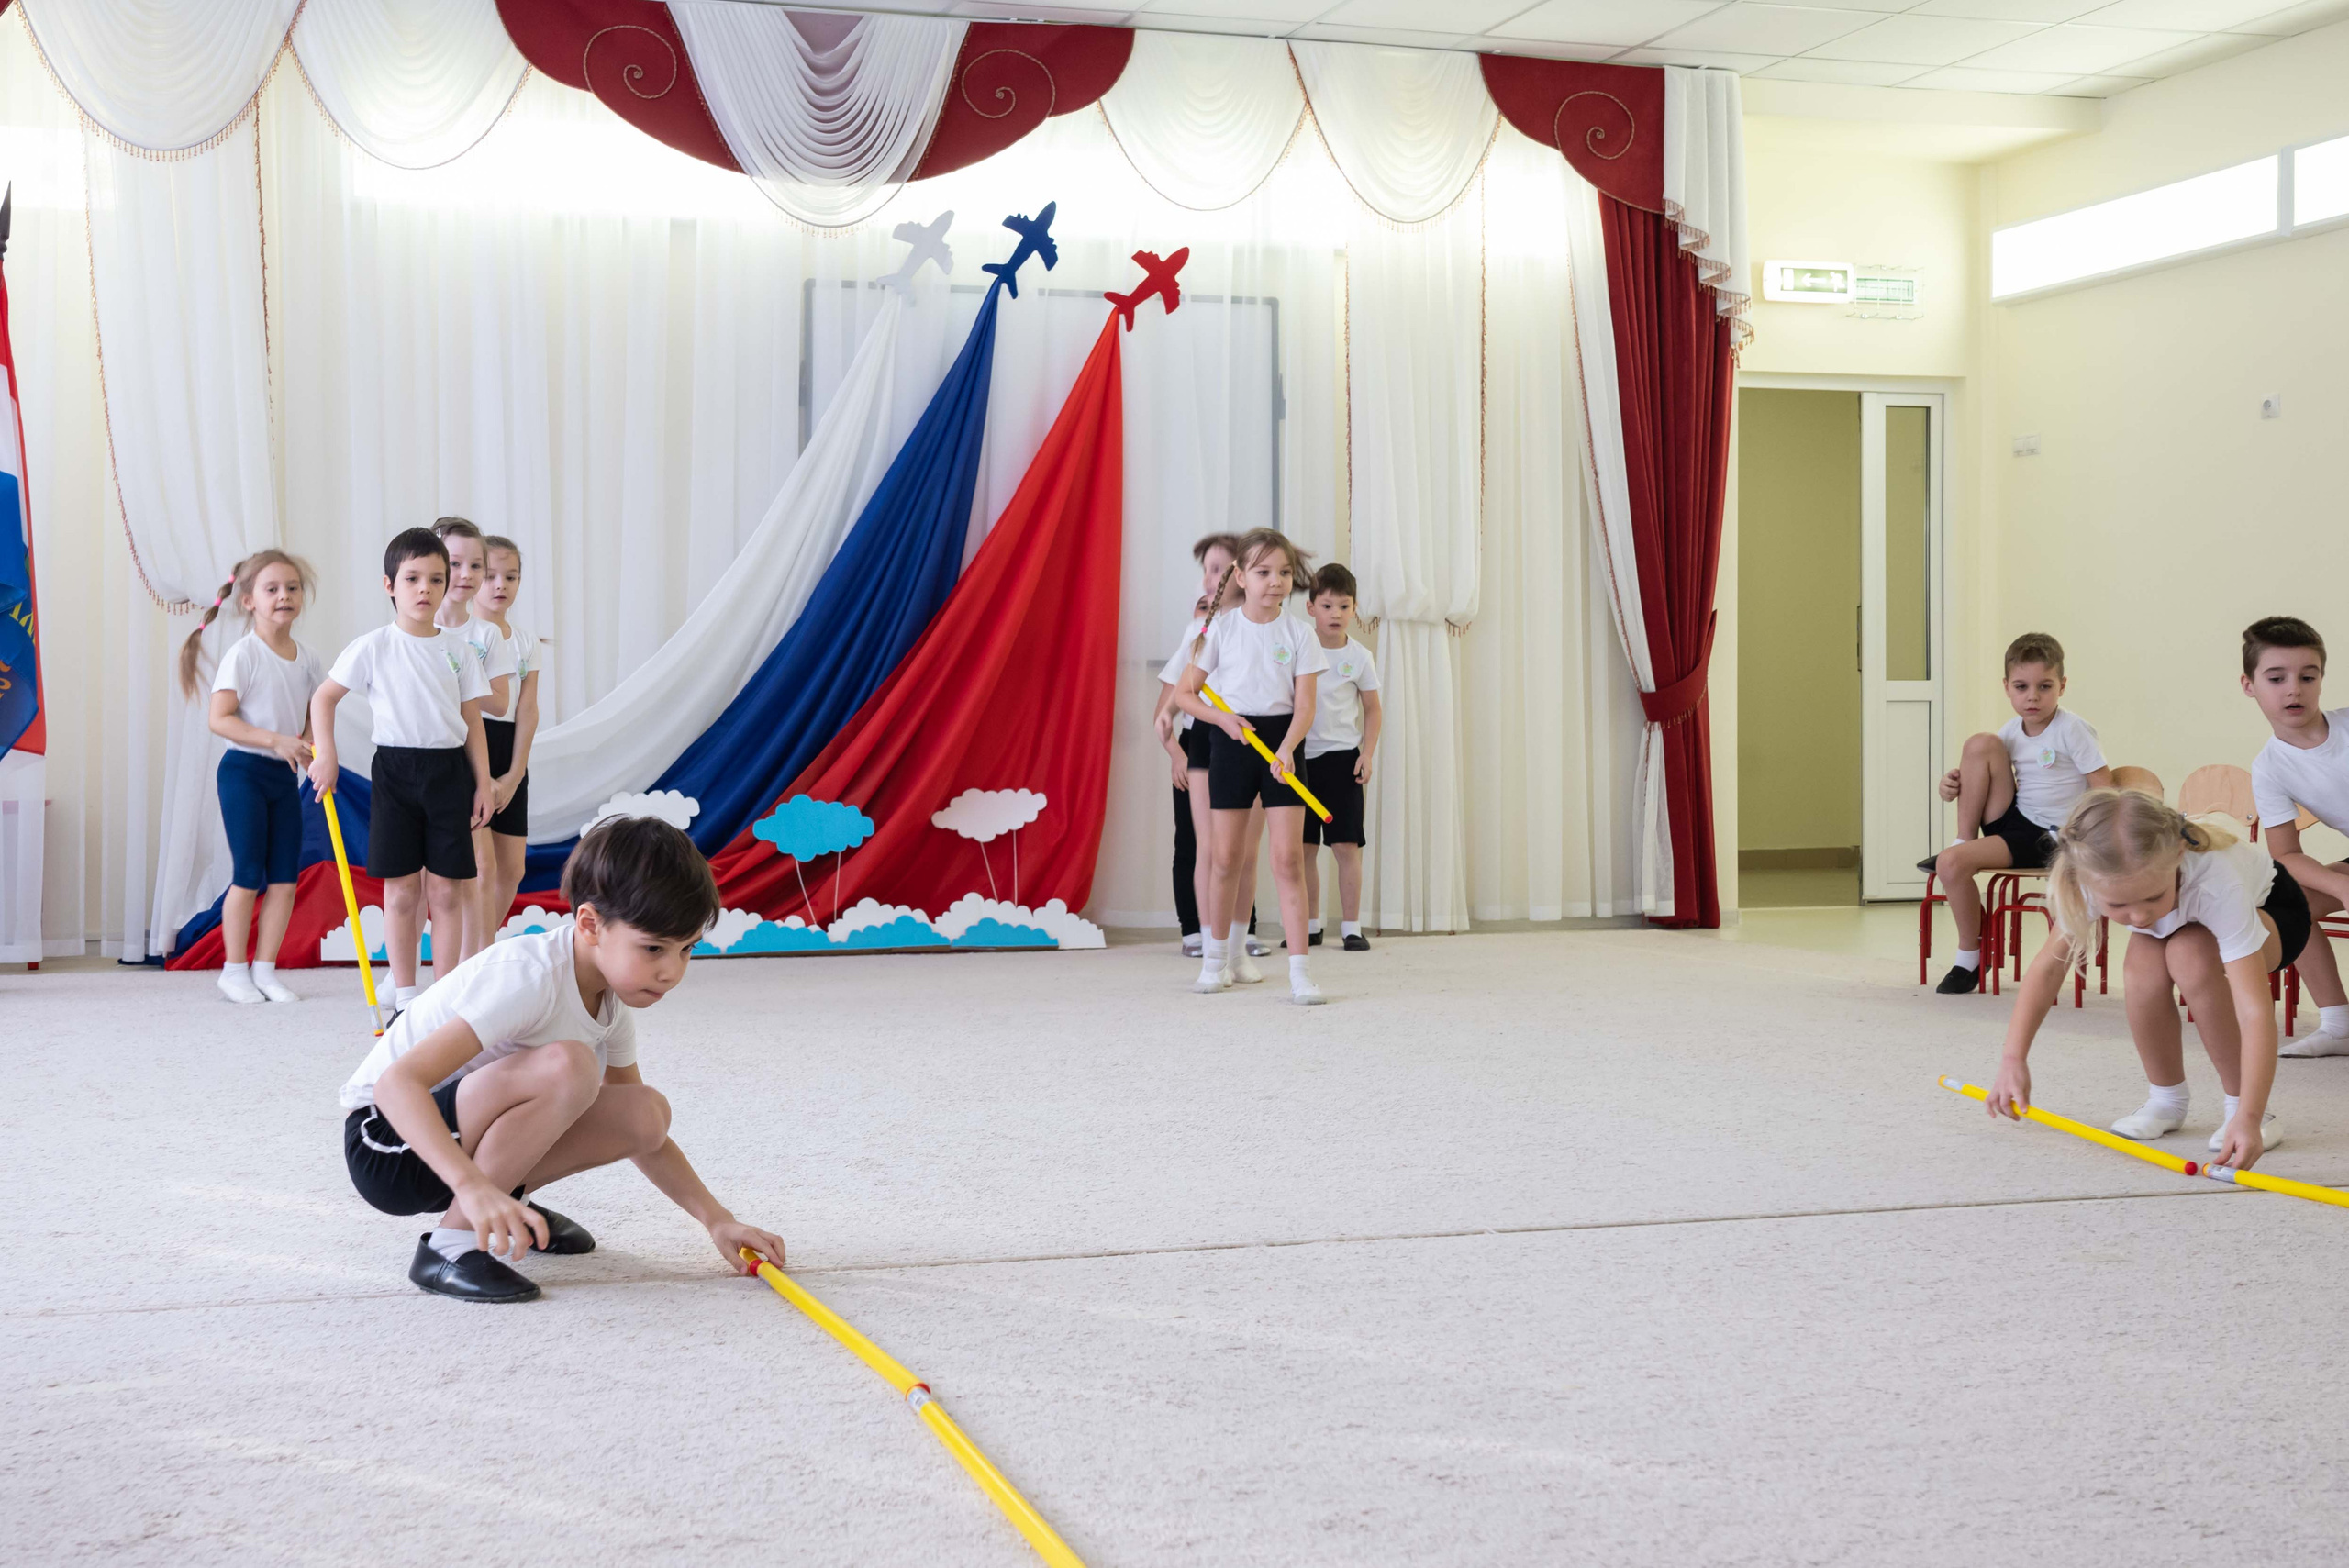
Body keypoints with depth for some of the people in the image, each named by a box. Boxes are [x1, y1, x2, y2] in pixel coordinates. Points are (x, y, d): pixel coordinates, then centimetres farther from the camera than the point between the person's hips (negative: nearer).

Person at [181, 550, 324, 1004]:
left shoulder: (307, 660, 6)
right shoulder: (242, 655, -11)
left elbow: (315, 715, 17)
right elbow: (220, 719, -17)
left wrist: (310, 743, -5)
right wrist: (275, 740, -25)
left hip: (285, 775, 6)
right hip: (244, 770, -6)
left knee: (286, 876, 3)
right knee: (249, 876, -4)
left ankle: (265, 968, 13)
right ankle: (233, 969, 9)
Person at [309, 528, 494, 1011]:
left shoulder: (459, 650, 6)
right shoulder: (373, 647, -1)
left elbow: (473, 722, 9)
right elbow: (323, 698, 6)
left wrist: (483, 782, 4)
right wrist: (325, 755, -2)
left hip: (449, 771, 2)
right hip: (395, 769, -2)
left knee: (447, 890, 2)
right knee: (401, 890, 1)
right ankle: (405, 997, 10)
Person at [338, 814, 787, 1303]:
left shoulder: (613, 997, 0)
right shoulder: (529, 979, -27)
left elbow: (641, 1133, 12)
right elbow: (398, 1082, -36)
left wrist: (717, 1219, 1)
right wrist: (472, 1185, -49)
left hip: (462, 1142, 8)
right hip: (386, 1141, -8)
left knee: (646, 1113, -10)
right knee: (566, 1065, -32)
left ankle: (508, 1208, 10)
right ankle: (450, 1244, -21)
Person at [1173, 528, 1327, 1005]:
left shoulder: (1299, 633, -1)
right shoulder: (1220, 629, -1)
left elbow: (1305, 705, -5)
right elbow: (1184, 692, 4)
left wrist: (1287, 748, -22)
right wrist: (1222, 717, -13)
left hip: (1282, 742, 0)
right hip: (1230, 740, 0)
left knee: (1288, 858, -6)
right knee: (1226, 857, 6)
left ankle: (1299, 972, -8)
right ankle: (1214, 961, 23)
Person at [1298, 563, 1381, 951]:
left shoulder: (1359, 657, 1)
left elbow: (1373, 710, 6)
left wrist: (1367, 754, -4)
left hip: (1341, 757, -1)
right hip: (1301, 757, 2)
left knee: (1346, 846, -4)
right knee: (1304, 847, 6)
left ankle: (1351, 927, 2)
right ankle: (1309, 926, 15)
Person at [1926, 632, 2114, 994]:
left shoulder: (2073, 730, -11)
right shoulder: (2012, 730, 7)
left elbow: (2104, 789, -12)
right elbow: (1983, 775, 19)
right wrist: (1953, 785, -4)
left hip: (2046, 838, -6)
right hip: (2012, 818, 6)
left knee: (1952, 863, -26)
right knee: (1980, 743, -14)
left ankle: (1971, 956, -5)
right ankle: (1962, 841, -4)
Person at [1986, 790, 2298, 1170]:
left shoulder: (2216, 881, -45)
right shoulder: (2097, 879, -34)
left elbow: (2255, 1011, -49)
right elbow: (2048, 966, -20)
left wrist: (2249, 1117, -60)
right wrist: (2013, 1059, -28)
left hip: (2270, 906, -3)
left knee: (2190, 955, -36)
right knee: (2143, 967, -30)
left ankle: (2240, 1105, -19)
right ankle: (2166, 1099, -5)